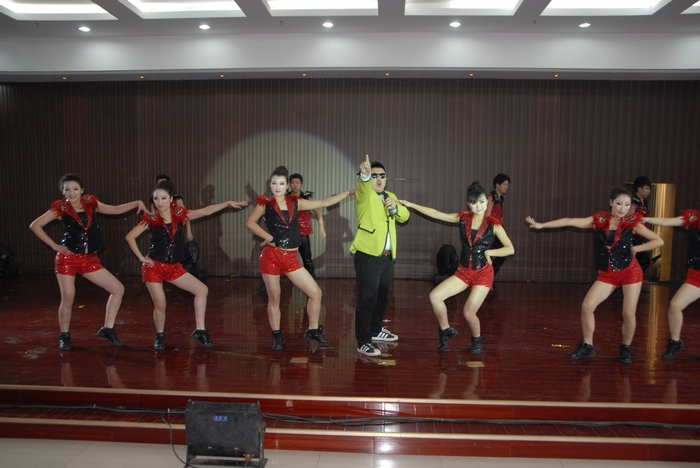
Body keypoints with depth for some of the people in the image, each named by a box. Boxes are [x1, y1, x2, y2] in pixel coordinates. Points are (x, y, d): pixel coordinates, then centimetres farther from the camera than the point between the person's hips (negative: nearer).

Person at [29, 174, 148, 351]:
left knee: (118, 289, -3)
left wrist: (137, 203, -2)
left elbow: (115, 210, 11)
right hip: (68, 257, -4)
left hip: (90, 259, 4)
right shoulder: (60, 208, -2)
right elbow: (35, 225, -1)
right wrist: (54, 245, -6)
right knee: (68, 299, -5)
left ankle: (108, 329, 9)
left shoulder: (90, 202, 7)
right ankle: (64, 337, 18)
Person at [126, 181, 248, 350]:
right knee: (160, 304, -10)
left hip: (174, 267, 4)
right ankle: (160, 336, 18)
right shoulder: (151, 220, -6)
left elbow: (205, 211, 0)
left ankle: (199, 331, 5)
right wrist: (141, 258, -10)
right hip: (154, 266, -4)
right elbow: (130, 237, -5)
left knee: (202, 290, -4)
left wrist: (228, 203, -5)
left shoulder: (180, 215, 1)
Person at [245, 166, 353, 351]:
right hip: (271, 256, -3)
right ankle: (277, 336, 24)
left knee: (316, 293, 1)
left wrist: (349, 192, 9)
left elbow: (323, 203, 10)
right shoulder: (265, 204, -1)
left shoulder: (295, 203, 8)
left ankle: (313, 330, 19)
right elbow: (250, 223, -12)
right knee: (274, 298, 5)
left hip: (291, 258, 4)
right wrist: (269, 237, -14)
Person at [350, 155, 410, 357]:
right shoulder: (364, 195, -5)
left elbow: (404, 217, 10)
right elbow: (364, 186, -28)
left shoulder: (390, 196, 18)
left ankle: (376, 330, 36)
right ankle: (363, 342, -1)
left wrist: (395, 207, -11)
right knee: (367, 299, -8)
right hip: (368, 255, -7)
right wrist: (365, 174, -51)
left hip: (387, 256, 8)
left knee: (383, 296, 18)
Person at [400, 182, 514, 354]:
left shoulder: (493, 224, -9)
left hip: (483, 273, -4)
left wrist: (488, 252, -14)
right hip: (463, 271, 4)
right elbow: (435, 214, 4)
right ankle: (446, 330, 15)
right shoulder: (463, 218, 0)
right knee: (435, 296, -10)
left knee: (469, 312, -10)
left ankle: (476, 340, 23)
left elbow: (510, 249, -10)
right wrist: (411, 204, 3)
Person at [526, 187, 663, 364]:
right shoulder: (599, 220, -3)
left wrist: (635, 248, -10)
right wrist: (541, 225, -13)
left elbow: (659, 241, -3)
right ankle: (587, 346, 10)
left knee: (629, 313, -5)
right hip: (607, 274, 2)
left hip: (630, 272, -2)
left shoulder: (632, 222, -6)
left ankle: (626, 348, 21)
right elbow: (570, 221, -9)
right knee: (587, 306, -8)